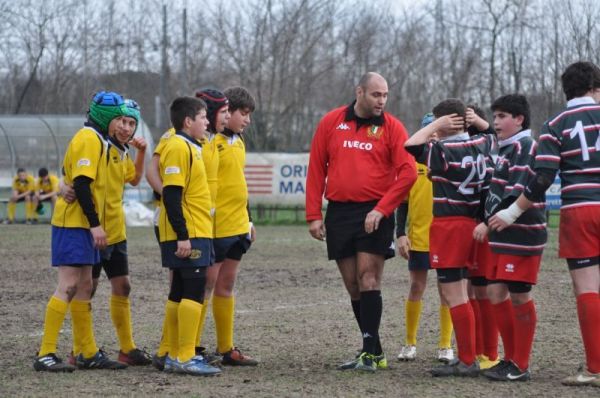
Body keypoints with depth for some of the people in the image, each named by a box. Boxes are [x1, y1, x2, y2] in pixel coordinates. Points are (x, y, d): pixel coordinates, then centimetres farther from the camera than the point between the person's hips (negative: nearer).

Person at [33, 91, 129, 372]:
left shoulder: (94, 140, 18)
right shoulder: (89, 140, -13)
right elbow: (82, 184, -20)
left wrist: (94, 224, 16)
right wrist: (95, 224, -20)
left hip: (80, 224, 10)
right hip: (74, 224, -10)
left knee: (84, 287, 12)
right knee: (68, 287, -12)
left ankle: (88, 354, 17)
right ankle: (45, 355, -12)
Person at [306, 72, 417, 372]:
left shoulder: (392, 127, -1)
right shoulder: (331, 123, 6)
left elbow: (408, 173, -7)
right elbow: (316, 170, 8)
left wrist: (382, 209, -14)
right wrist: (314, 215, 3)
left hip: (374, 215, -3)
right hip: (339, 213, 3)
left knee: (368, 280, -11)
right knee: (352, 285, 7)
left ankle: (370, 352, -10)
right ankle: (374, 352, 15)